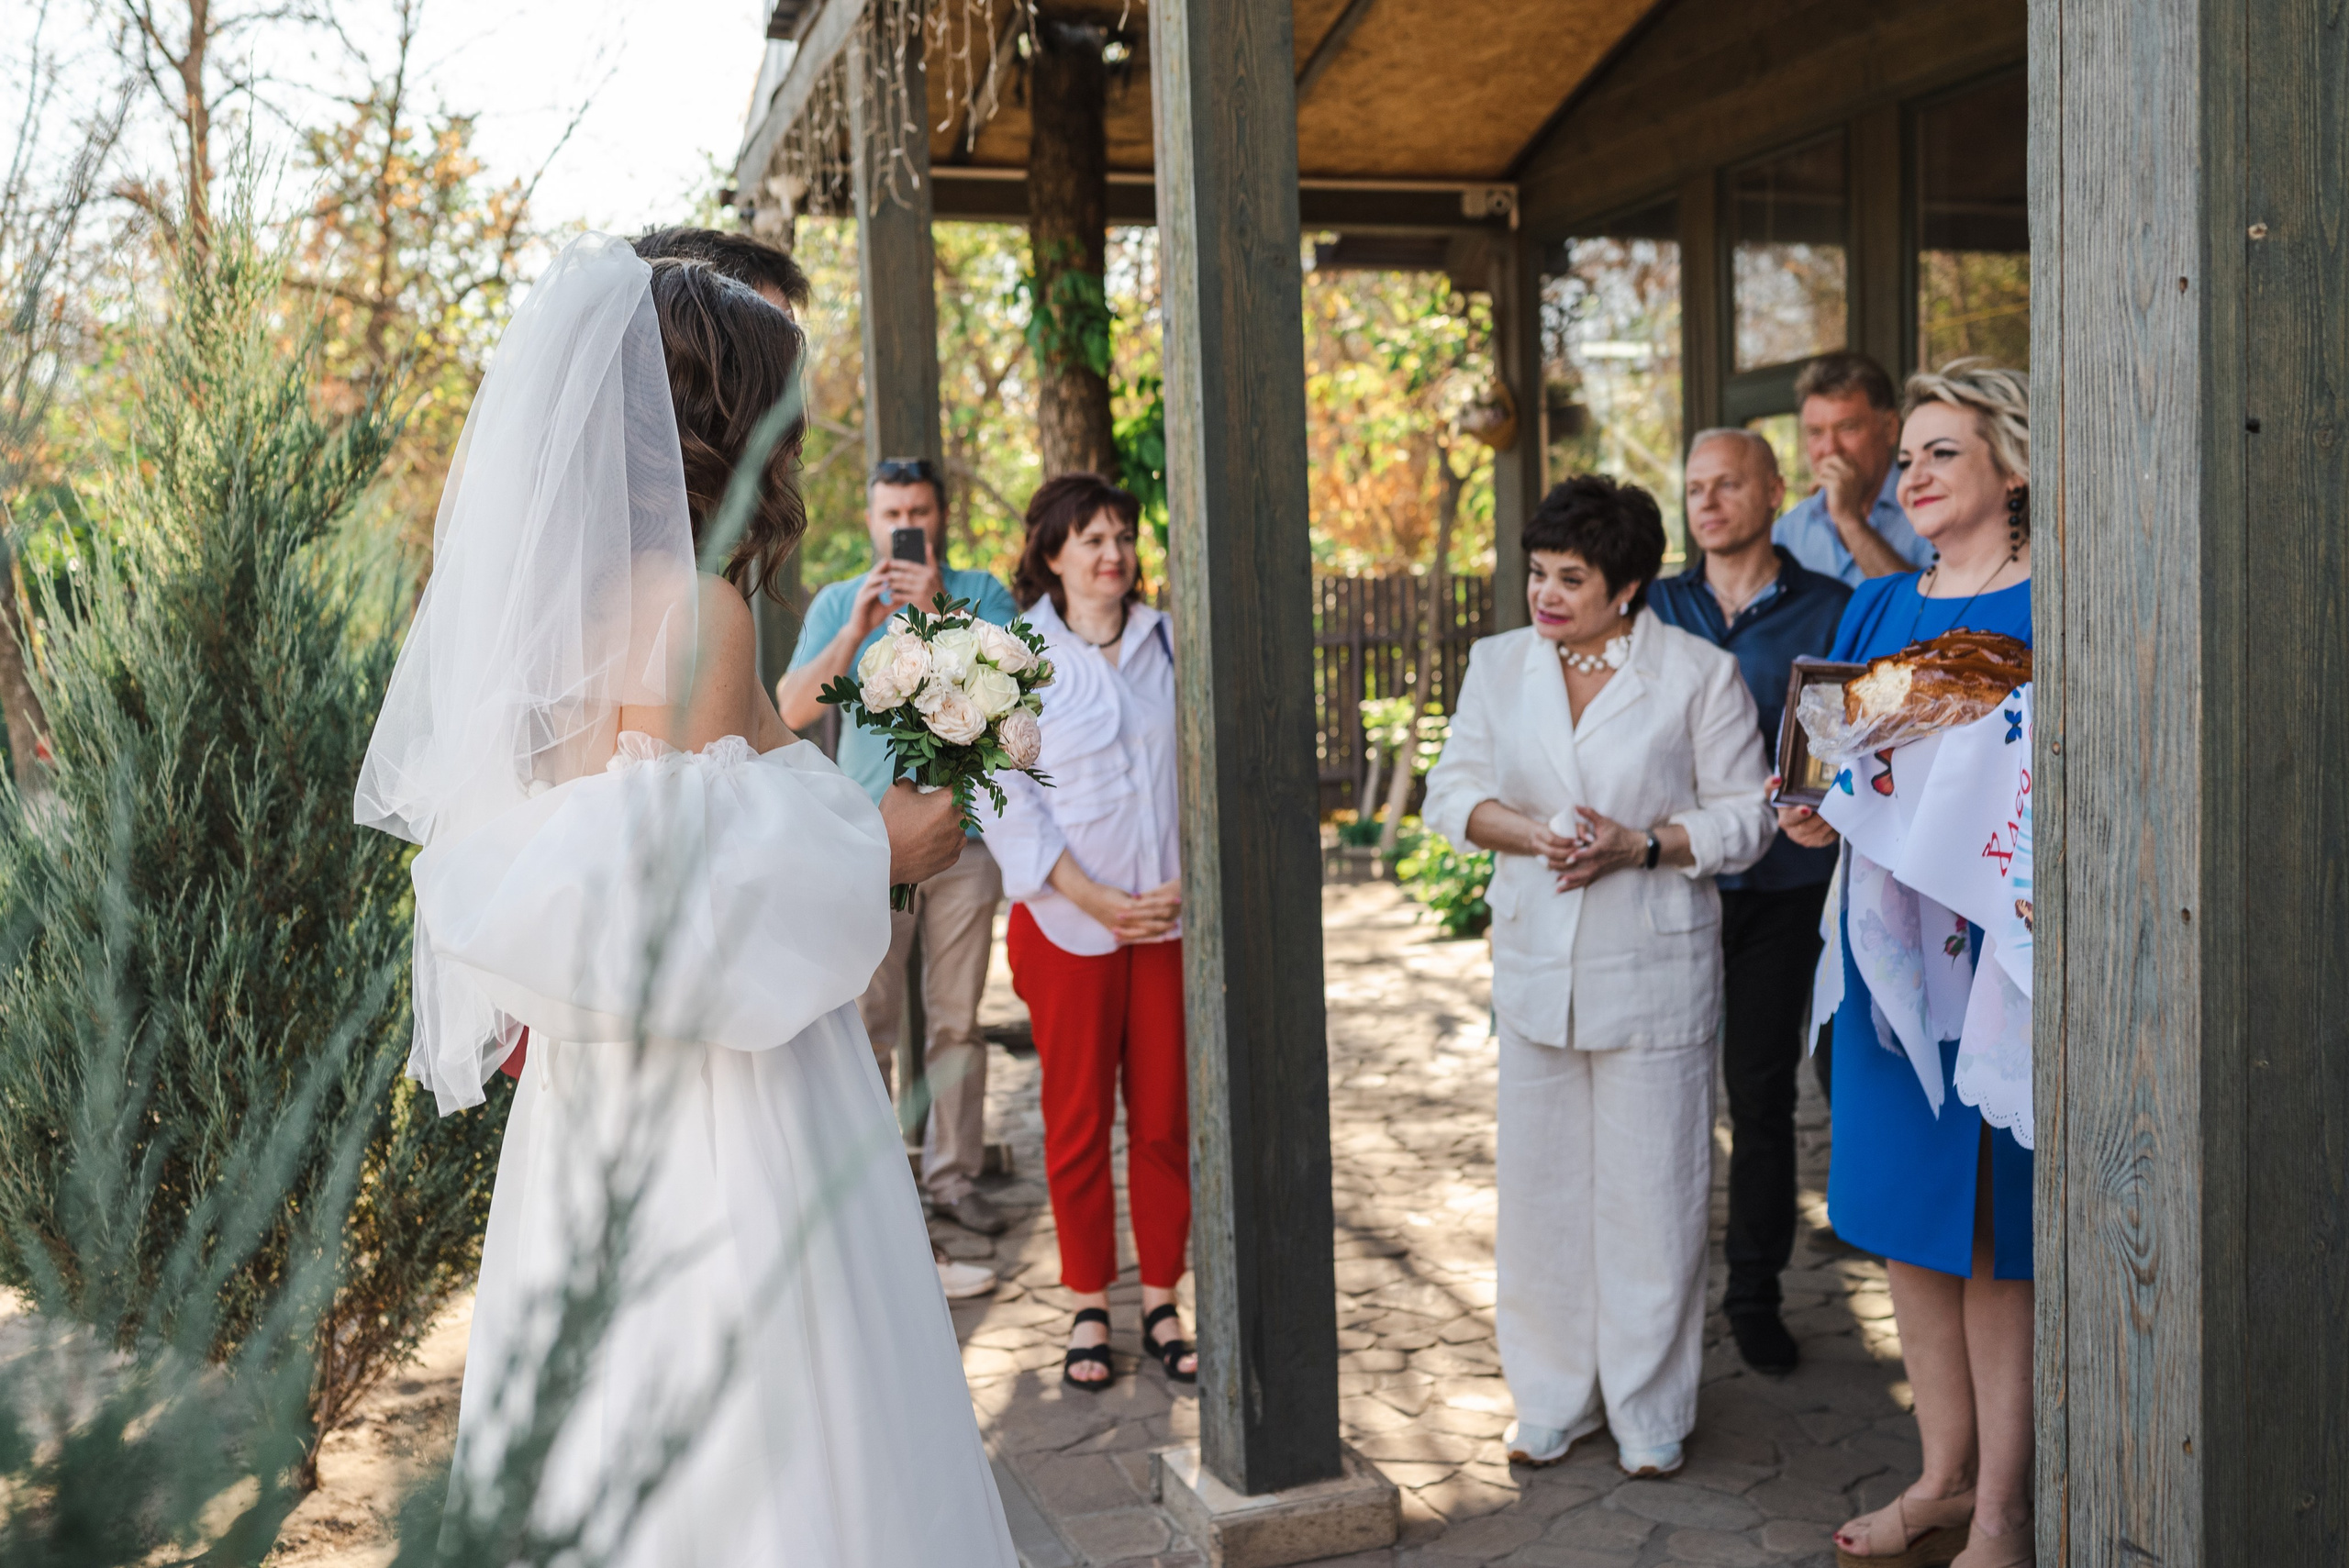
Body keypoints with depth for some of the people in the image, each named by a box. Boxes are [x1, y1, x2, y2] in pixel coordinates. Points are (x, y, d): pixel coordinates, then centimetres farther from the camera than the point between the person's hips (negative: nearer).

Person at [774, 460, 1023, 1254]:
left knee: (958, 1020, 6)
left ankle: (953, 1173, 17)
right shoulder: (837, 603, 9)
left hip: (963, 837, 0)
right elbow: (793, 709, -4)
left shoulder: (981, 593, 6)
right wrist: (857, 629, -16)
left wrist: (939, 612, -21)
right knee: (865, 1023, -1)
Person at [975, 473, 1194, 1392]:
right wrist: (1093, 897, -10)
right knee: (1077, 1120, 5)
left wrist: (1190, 880, -6)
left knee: (1167, 1116, 6)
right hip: (1068, 922, -2)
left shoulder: (1171, 646, 6)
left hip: (1172, 917, 2)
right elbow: (1006, 799, -5)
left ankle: (1161, 1302, 19)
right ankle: (1089, 1308, 18)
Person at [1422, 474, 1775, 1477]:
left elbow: (1745, 818, -2)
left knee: (1650, 1193, 3)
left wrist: (1641, 845, -18)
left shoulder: (1699, 673, -4)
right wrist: (1528, 832, -12)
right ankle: (1552, 1401, 25)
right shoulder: (1498, 665, 8)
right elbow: (1452, 791, 7)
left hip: (1653, 970, -3)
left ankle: (1649, 1414, 20)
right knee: (1541, 1186, 9)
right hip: (1535, 964, 4)